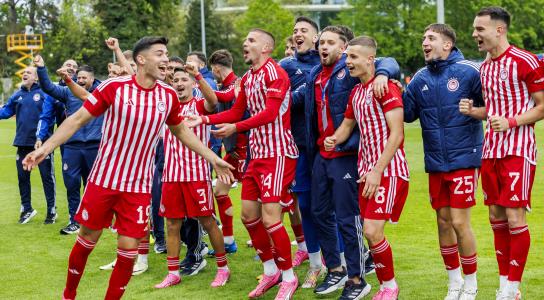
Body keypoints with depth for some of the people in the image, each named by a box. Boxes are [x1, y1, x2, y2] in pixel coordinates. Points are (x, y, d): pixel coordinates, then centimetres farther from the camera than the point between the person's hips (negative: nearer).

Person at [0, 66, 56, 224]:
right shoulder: (17, 96, 10)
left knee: (47, 176, 3)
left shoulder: (44, 93, -8)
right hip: (23, 143, 6)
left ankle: (52, 210, 13)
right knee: (22, 177, 13)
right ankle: (26, 209, 28)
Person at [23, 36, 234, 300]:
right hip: (103, 180, -2)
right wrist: (45, 147, -15)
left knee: (128, 250, -2)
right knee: (87, 240, 9)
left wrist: (213, 159, 16)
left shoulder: (168, 95, -1)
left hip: (139, 186, 2)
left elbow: (181, 130, 17)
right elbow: (78, 119, -7)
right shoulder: (114, 87, -12)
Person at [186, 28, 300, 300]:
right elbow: (236, 112, 19)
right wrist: (204, 119, 8)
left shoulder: (274, 72, -13)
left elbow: (271, 112, -22)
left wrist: (236, 127, -27)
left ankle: (288, 277, 5)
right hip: (257, 154, 9)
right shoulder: (247, 78, 13)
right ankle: (270, 271, 26)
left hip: (278, 153, -9)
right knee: (249, 214, 10)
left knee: (270, 218, -11)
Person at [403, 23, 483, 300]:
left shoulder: (469, 71, -9)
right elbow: (406, 113, 6)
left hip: (463, 160, -5)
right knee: (443, 222, 11)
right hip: (435, 163, 5)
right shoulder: (420, 78, 6)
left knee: (459, 223, -5)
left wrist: (474, 109, -24)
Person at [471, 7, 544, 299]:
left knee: (514, 217, -7)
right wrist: (473, 111, 2)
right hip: (491, 149, 7)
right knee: (496, 216, 8)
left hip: (517, 150, -7)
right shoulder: (484, 67, 13)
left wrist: (511, 122, -20)